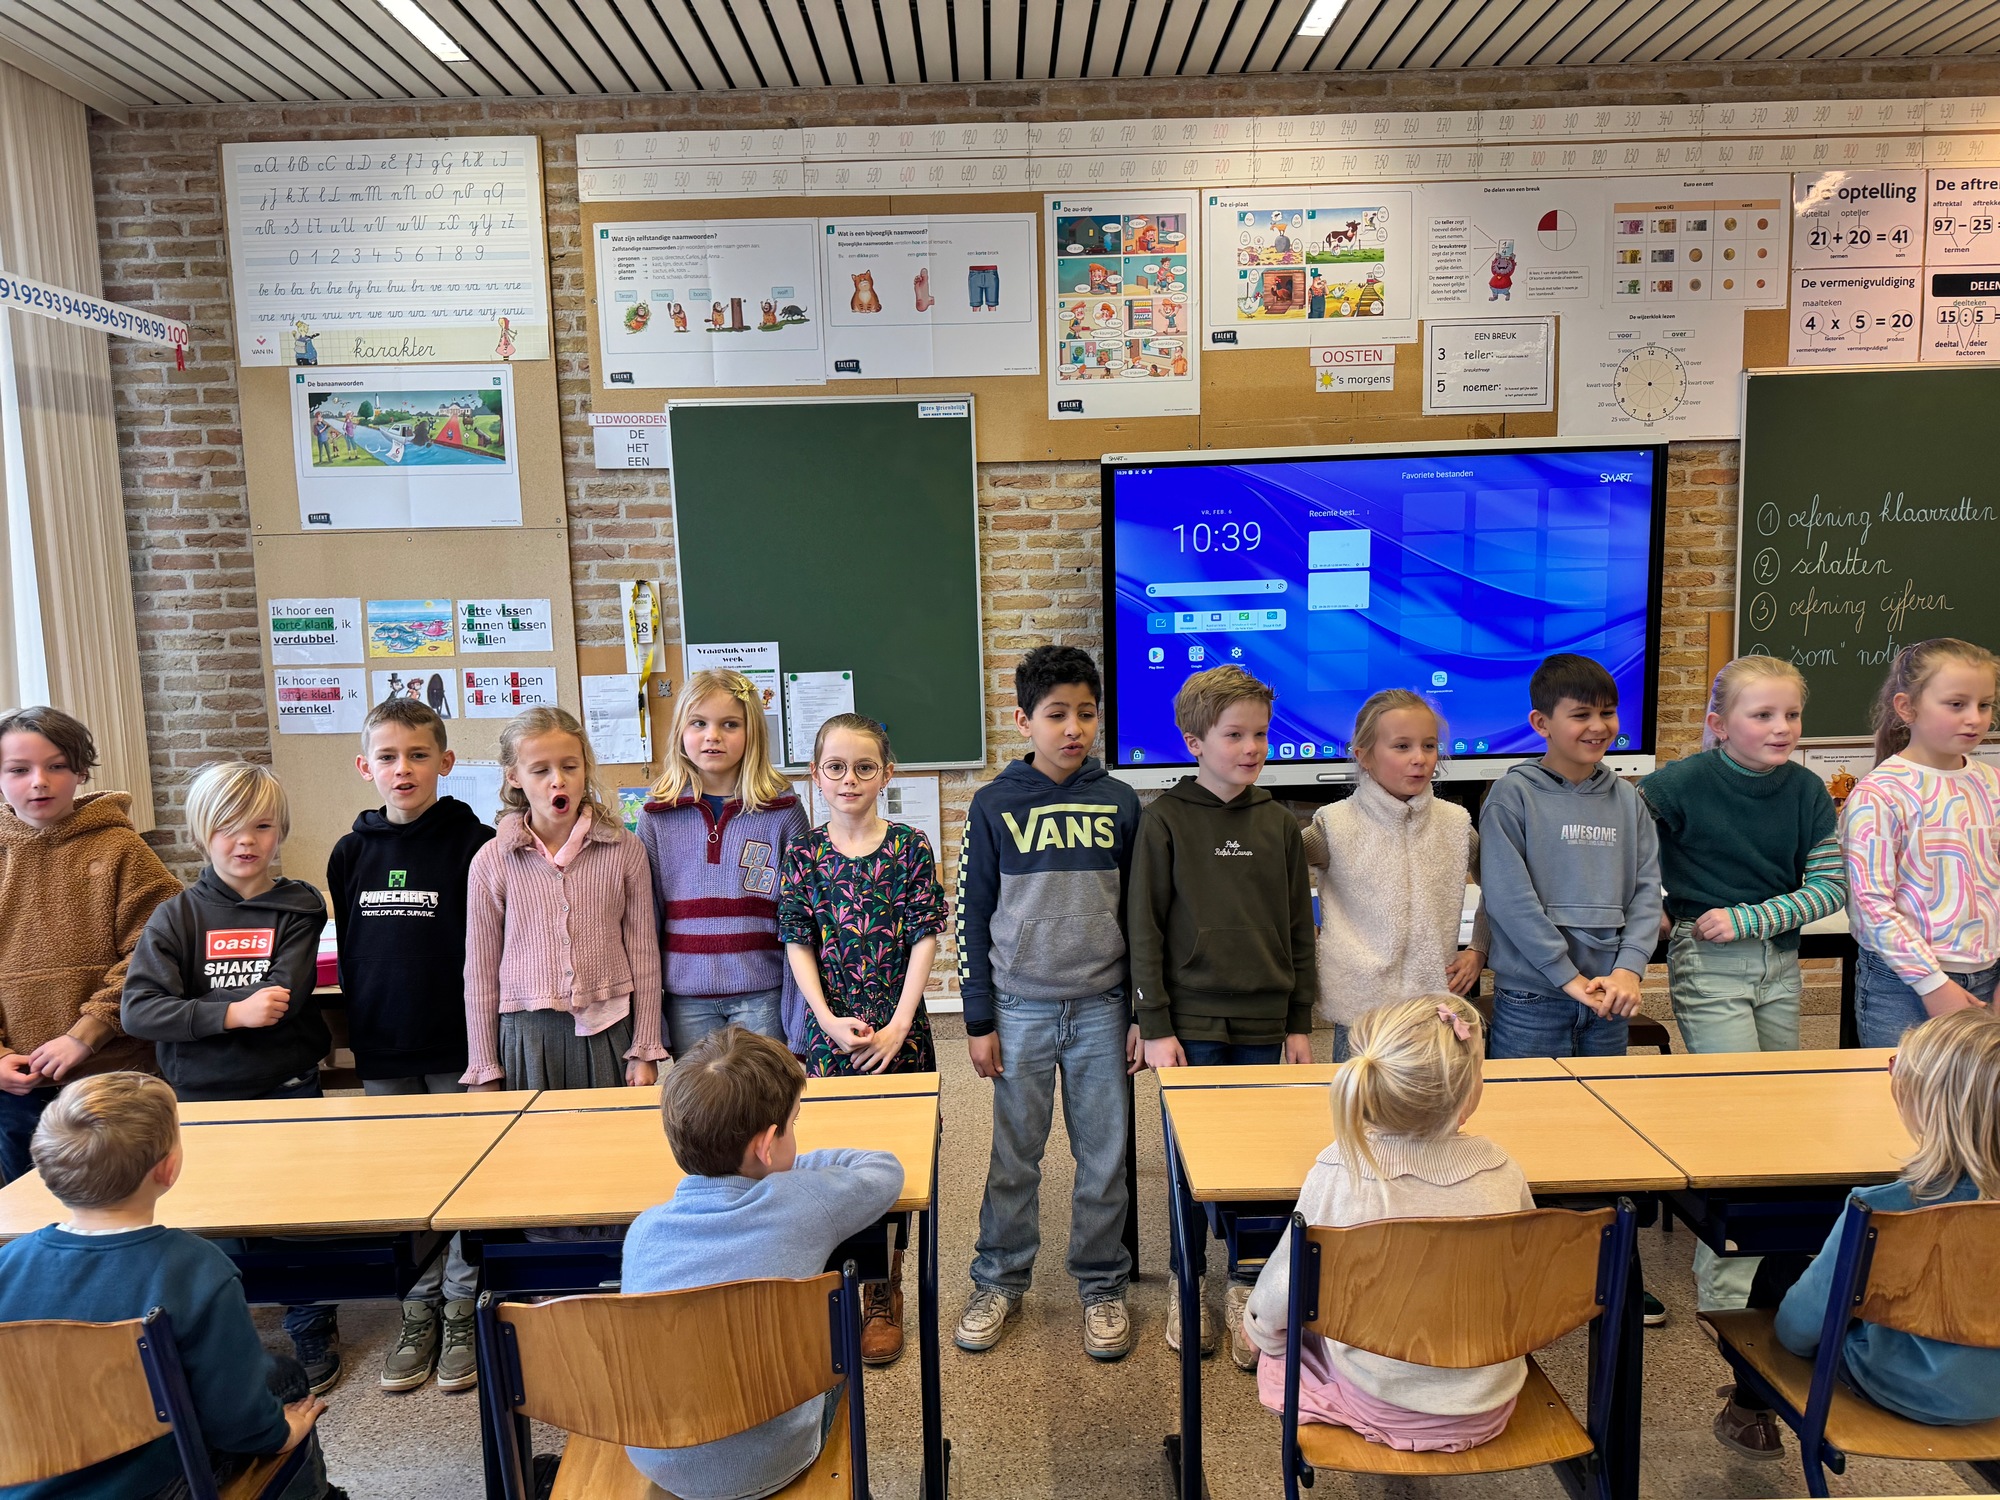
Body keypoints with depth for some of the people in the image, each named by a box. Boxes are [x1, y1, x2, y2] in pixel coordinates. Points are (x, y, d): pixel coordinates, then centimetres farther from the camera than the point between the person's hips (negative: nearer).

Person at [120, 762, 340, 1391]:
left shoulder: (298, 908, -1)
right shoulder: (175, 916, 1)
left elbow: (282, 1001, -13)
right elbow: (137, 1010, -10)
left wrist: (191, 1010, -13)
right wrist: (230, 1013, -21)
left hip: (287, 1095, -1)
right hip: (200, 1100, 1)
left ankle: (313, 1342, 26)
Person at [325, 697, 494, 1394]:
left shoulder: (472, 844, -8)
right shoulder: (352, 853, 5)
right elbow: (348, 952, 14)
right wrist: (357, 1032, 12)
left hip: (458, 1048, -4)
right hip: (383, 1054, 4)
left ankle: (462, 1314, 21)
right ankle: (418, 1314, 26)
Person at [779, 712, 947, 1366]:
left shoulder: (910, 847, -2)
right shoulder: (805, 854, 1)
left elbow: (924, 940, -4)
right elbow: (798, 945, 0)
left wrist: (897, 1027, -10)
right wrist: (830, 1019, -12)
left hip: (898, 1031, 0)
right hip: (831, 1030, 1)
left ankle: (884, 1295, 20)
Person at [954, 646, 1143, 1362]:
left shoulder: (1120, 803, 1)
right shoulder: (995, 805, -3)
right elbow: (972, 914, 0)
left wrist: (1142, 1013, 4)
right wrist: (978, 1021, -1)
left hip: (1101, 1006, 1)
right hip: (1020, 1008, -1)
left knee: (1105, 1155, 9)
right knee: (1014, 1156, 10)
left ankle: (1102, 1285, 27)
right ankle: (999, 1281, 28)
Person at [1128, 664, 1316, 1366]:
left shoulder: (1279, 824, 5)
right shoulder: (1165, 820, -6)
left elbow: (1299, 929, 10)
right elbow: (1144, 929, -6)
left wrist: (1300, 1022, 8)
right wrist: (1155, 1027, -9)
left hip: (1263, 1024, 3)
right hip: (1192, 1023, -3)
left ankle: (1244, 1288, 27)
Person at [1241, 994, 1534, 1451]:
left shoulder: (1338, 1170, -21)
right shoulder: (1503, 1172, -15)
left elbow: (1285, 1285, -10)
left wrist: (1259, 1328, 12)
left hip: (1376, 1404, -2)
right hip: (1485, 1408, 2)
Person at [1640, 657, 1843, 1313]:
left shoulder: (1807, 792, -1)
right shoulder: (1685, 782, -13)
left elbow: (1829, 886, -1)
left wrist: (1747, 918, -13)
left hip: (1778, 962, 6)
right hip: (1706, 963, -5)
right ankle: (1724, 1294, 0)